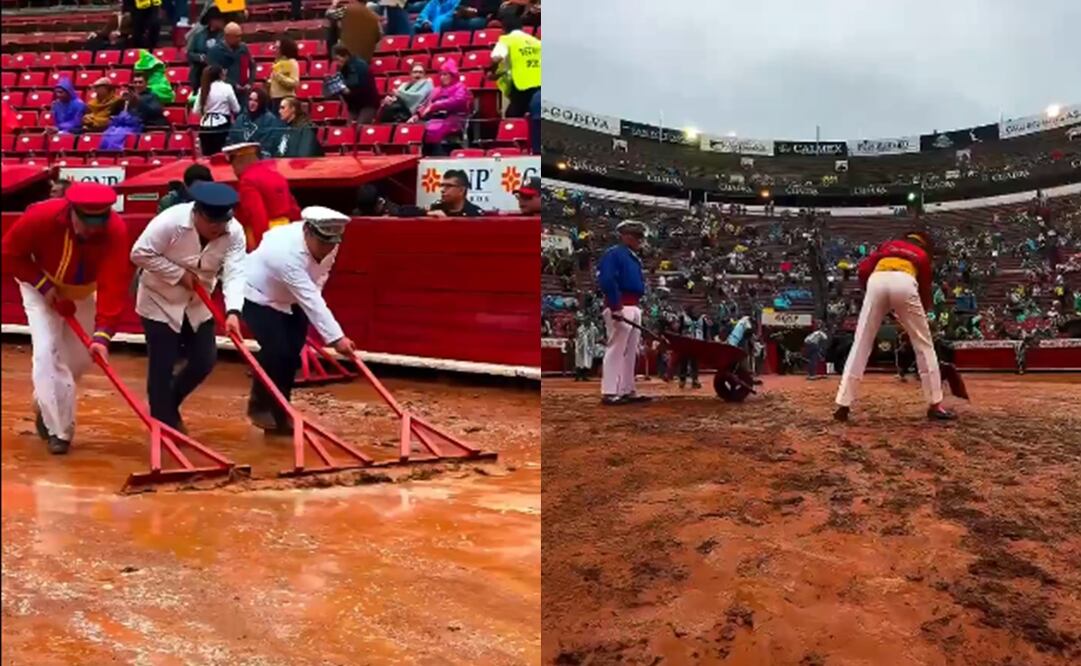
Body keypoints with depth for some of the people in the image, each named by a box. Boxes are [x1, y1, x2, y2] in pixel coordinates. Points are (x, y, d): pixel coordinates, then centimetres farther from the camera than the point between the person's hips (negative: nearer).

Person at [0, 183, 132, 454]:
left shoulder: (116, 230, -34)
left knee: (81, 358, 7)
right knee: (46, 350, -15)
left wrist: (103, 334, -47)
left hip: (83, 292, 2)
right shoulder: (42, 216, -35)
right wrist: (44, 285, -28)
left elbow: (113, 286, -38)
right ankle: (58, 429, -7)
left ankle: (45, 405, 35)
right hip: (41, 287, -2)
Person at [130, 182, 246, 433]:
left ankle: (169, 407, 31)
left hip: (198, 304, 5)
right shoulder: (170, 221, -28)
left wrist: (233, 311, -39)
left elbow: (234, 272, -25)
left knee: (205, 361, 6)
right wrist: (180, 274, -25)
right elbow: (140, 253, -22)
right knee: (162, 366, -3)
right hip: (159, 301, -4)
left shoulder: (234, 232, -18)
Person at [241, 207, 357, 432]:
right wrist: (336, 337, -47)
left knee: (292, 352, 1)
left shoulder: (325, 243, -17)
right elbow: (310, 300, -44)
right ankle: (260, 407, 2)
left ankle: (279, 409, 15)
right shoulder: (287, 252, -41)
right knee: (277, 351, -18)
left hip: (288, 298, 7)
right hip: (258, 295, -7)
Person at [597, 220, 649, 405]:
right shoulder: (613, 254, -7)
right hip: (620, 308, -10)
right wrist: (615, 307, -24)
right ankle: (609, 392, -10)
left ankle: (627, 391, 18)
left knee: (631, 352, 12)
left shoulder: (634, 258, 22)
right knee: (616, 349, -11)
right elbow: (606, 281, -20)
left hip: (634, 308, 10)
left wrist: (637, 306, 13)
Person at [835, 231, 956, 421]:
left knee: (861, 345, 6)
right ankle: (935, 405, 13)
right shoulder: (922, 255, 31)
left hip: (876, 281, 1)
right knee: (924, 345, 13)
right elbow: (925, 291, 27)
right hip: (904, 283, -1)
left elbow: (863, 270, 18)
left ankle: (843, 405, 0)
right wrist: (919, 317, 37)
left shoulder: (888, 245, 34)